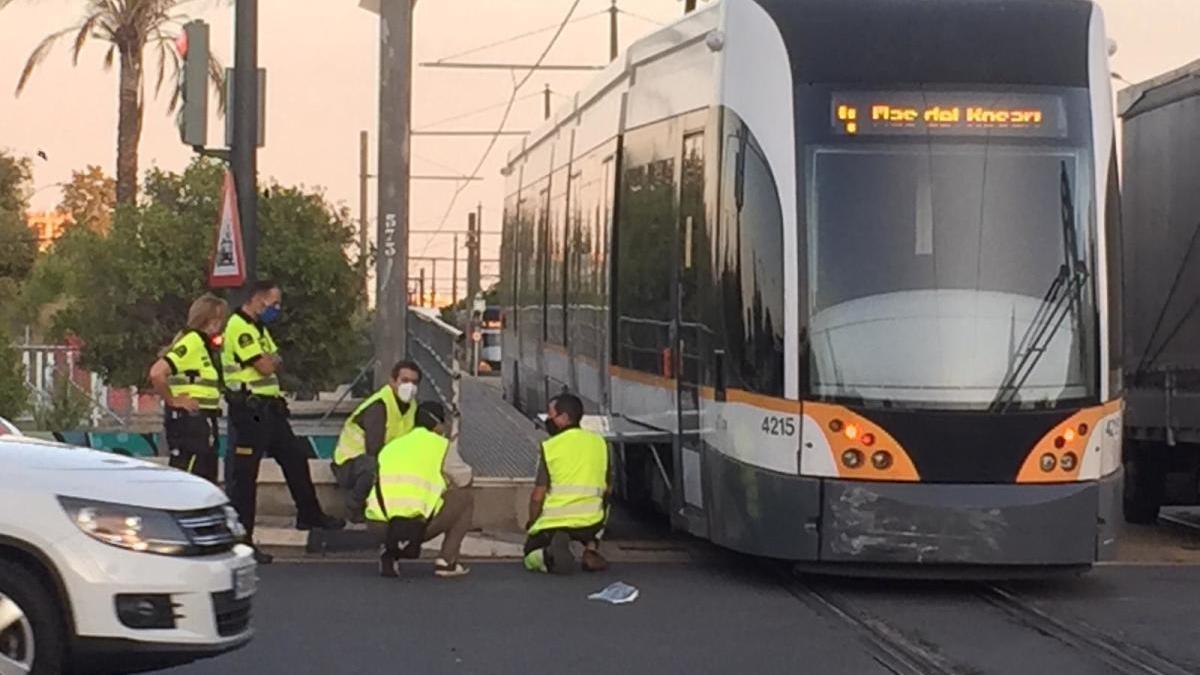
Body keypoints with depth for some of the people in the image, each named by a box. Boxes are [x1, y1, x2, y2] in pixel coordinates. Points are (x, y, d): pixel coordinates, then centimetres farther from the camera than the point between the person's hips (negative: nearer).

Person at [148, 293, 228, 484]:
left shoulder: (204, 343, 14)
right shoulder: (190, 342, -15)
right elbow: (157, 373, -26)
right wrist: (172, 400, -16)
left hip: (203, 420, 10)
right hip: (188, 420, -10)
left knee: (207, 479, 14)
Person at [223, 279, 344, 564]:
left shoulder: (258, 328, 19)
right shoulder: (239, 327, -15)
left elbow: (276, 364, 16)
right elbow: (265, 366, -21)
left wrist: (270, 361, -6)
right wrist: (269, 360, 1)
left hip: (269, 409, 10)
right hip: (249, 409, -10)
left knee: (295, 457, 17)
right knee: (244, 475, -5)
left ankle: (309, 515, 33)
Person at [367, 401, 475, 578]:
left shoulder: (391, 446, 26)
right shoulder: (441, 445, 12)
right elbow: (466, 481, 23)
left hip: (379, 527, 4)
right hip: (416, 523, -4)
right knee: (465, 498, 21)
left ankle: (391, 552, 10)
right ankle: (447, 560, 11)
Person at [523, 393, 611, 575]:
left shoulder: (550, 447, -7)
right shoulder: (600, 442, 5)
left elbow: (538, 496, -6)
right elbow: (607, 489, 12)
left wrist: (532, 524, 11)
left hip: (554, 523, -3)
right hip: (590, 522, 3)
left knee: (531, 556, 24)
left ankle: (551, 555, -12)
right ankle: (591, 549, 12)